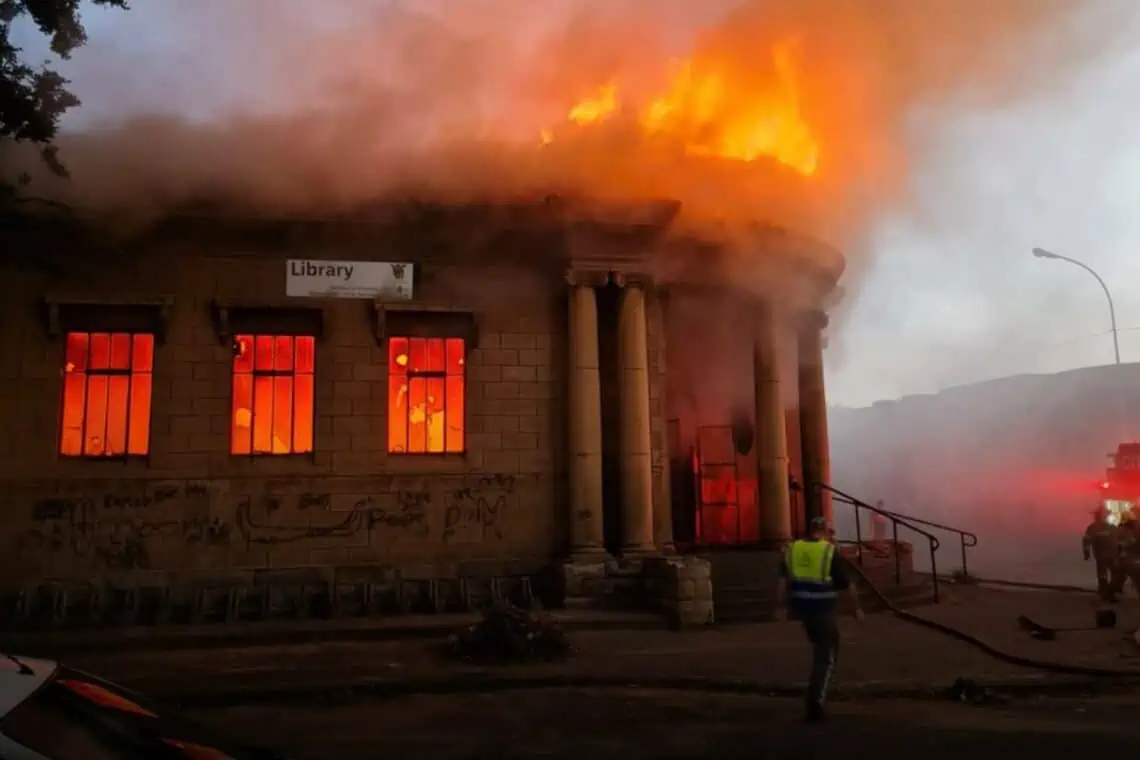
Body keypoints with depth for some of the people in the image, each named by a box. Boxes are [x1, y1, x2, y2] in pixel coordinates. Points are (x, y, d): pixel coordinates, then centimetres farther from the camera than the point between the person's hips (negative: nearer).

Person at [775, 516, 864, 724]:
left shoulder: (793, 549, 1)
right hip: (825, 609, -5)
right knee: (825, 656, 4)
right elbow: (848, 585, -4)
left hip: (801, 606, 5)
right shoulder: (831, 552, -10)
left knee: (820, 644, 30)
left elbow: (783, 581, -6)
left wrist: (780, 606, -3)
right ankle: (815, 700, -4)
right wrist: (857, 607, 8)